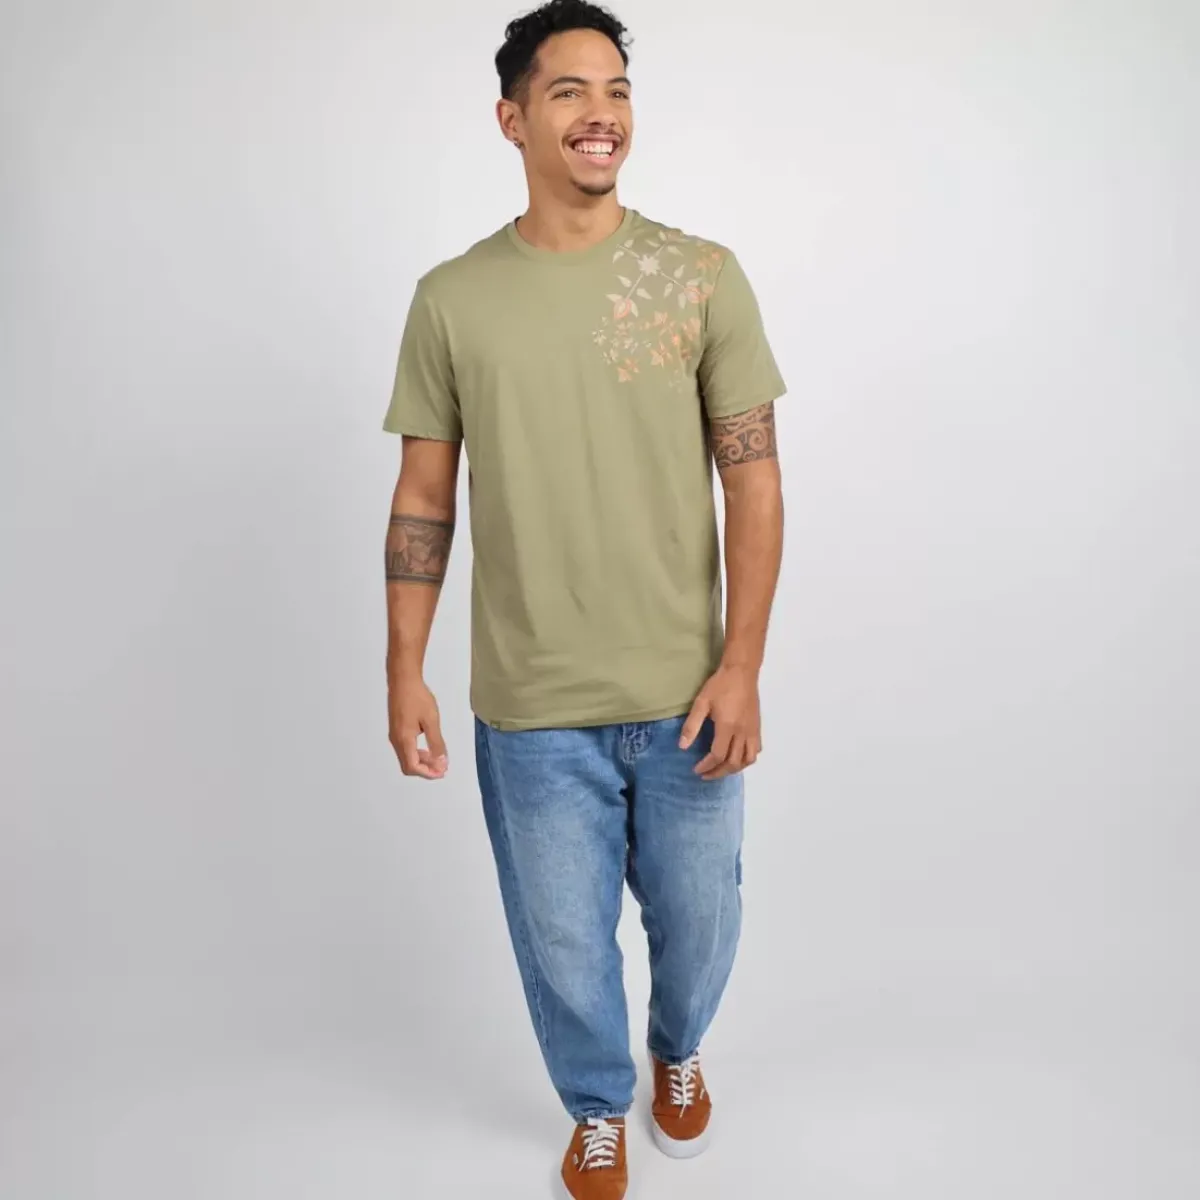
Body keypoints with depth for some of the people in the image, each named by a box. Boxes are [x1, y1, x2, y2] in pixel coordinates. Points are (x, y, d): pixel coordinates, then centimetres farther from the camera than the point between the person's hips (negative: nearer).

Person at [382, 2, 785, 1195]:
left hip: (684, 695, 0)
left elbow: (753, 478, -3)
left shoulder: (702, 276, -3)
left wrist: (742, 665, -9)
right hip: (531, 706, 0)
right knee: (563, 940, 15)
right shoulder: (450, 299, -1)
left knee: (697, 919, 18)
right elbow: (423, 498, 3)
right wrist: (405, 672, 0)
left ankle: (678, 1053, 53)